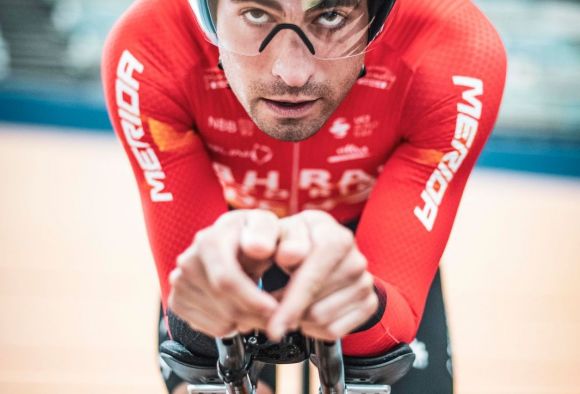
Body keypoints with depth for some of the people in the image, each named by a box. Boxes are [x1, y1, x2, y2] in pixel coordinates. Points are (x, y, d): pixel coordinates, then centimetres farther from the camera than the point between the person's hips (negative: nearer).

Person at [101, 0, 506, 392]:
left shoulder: (454, 58, -35)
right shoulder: (148, 53, -35)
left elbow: (397, 315, -34)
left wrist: (364, 302, -58)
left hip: (368, 234, 1)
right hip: (229, 224, 0)